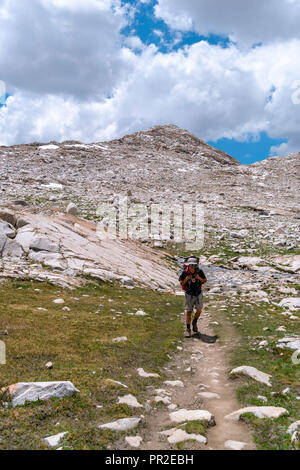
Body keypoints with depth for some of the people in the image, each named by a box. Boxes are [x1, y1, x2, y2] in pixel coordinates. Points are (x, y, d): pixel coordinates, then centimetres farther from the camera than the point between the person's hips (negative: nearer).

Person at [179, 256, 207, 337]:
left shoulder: (199, 271, -13)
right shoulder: (185, 272, -16)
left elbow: (205, 280, -2)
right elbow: (181, 283, -5)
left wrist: (199, 278, -21)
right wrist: (186, 279, -25)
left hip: (198, 293, 1)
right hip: (189, 295, -1)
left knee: (199, 310, -7)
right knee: (189, 312, 4)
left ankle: (194, 323, 24)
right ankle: (188, 329, 19)